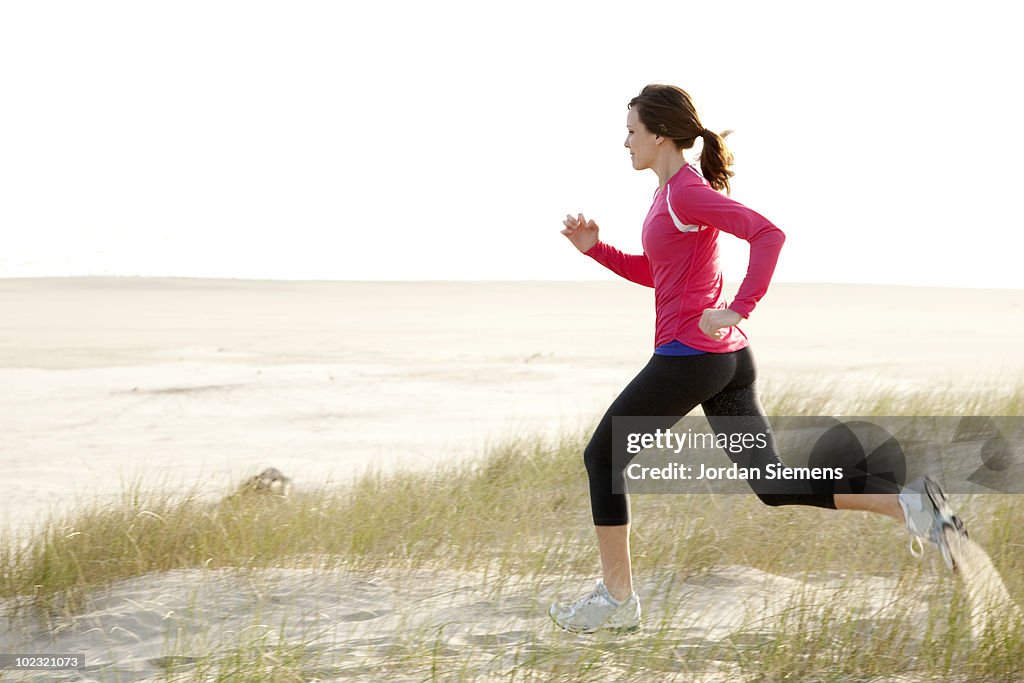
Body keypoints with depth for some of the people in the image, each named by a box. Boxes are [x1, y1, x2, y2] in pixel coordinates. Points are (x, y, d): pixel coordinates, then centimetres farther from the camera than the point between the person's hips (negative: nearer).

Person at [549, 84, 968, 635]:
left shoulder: (687, 192, -12)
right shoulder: (674, 192, 17)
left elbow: (768, 234, -23)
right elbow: (654, 274, 28)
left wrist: (739, 309, -27)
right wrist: (594, 248, 16)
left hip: (688, 356, -10)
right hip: (730, 360, 10)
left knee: (601, 457, 6)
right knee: (771, 484, 7)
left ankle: (616, 599, 10)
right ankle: (908, 503, -7)